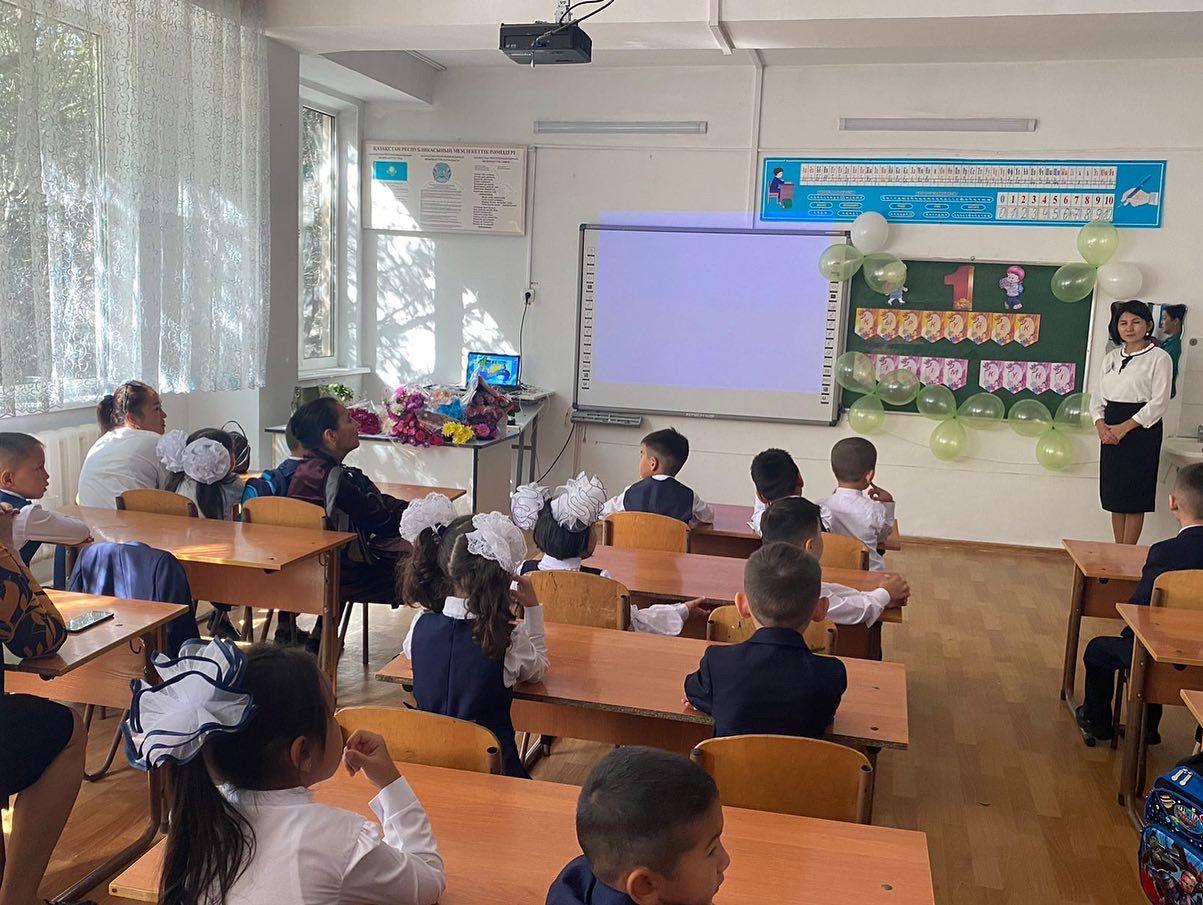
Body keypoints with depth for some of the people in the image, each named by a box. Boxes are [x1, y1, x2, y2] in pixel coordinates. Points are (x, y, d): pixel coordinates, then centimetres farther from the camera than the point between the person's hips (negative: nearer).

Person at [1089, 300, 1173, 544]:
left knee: (1134, 496, -3)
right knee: (1113, 494, 7)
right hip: (1110, 431, 6)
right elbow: (1097, 397, 11)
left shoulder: (1159, 358, -4)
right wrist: (1101, 425, -8)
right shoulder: (1111, 357, 13)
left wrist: (1125, 427, -17)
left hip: (1141, 430, -5)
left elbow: (1159, 402, -11)